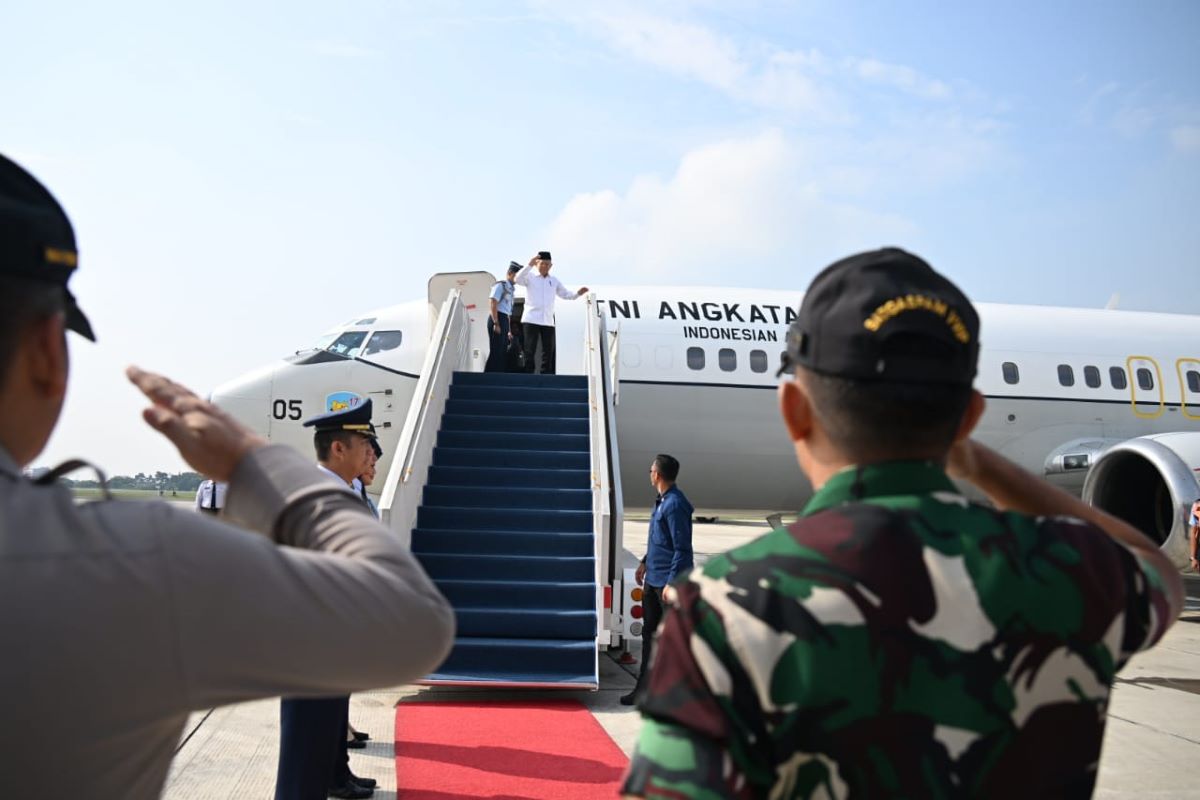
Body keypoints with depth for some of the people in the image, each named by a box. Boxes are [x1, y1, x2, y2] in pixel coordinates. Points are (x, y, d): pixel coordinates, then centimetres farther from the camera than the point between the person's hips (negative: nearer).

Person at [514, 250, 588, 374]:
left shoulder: (554, 281, 17)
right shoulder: (530, 277, 3)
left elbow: (565, 294, 21)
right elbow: (518, 279, -15)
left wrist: (578, 293, 3)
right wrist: (529, 265, -26)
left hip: (548, 321, 5)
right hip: (531, 319, -5)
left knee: (548, 351, 5)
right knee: (530, 351, -6)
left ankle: (546, 376, 10)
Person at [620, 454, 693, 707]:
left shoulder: (675, 505, -19)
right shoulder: (662, 501, 11)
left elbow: (682, 549, -21)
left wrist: (672, 583, -23)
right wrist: (645, 562, 24)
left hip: (668, 581, -10)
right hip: (653, 580, 10)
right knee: (649, 633, 14)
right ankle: (644, 688, 23)